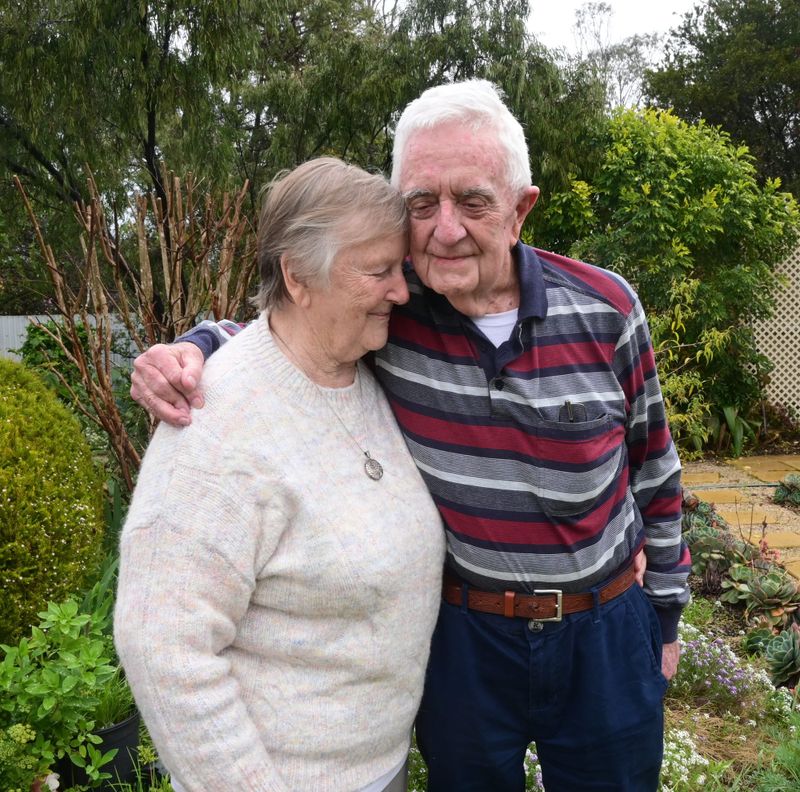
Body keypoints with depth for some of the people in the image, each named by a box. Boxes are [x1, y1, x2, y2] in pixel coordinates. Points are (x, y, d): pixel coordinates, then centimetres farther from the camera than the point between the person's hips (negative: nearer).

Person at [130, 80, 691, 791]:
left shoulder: (606, 308, -13)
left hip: (604, 632, 1)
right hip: (461, 632, 0)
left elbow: (653, 465, 0)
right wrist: (193, 349, -18)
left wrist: (666, 611, 9)